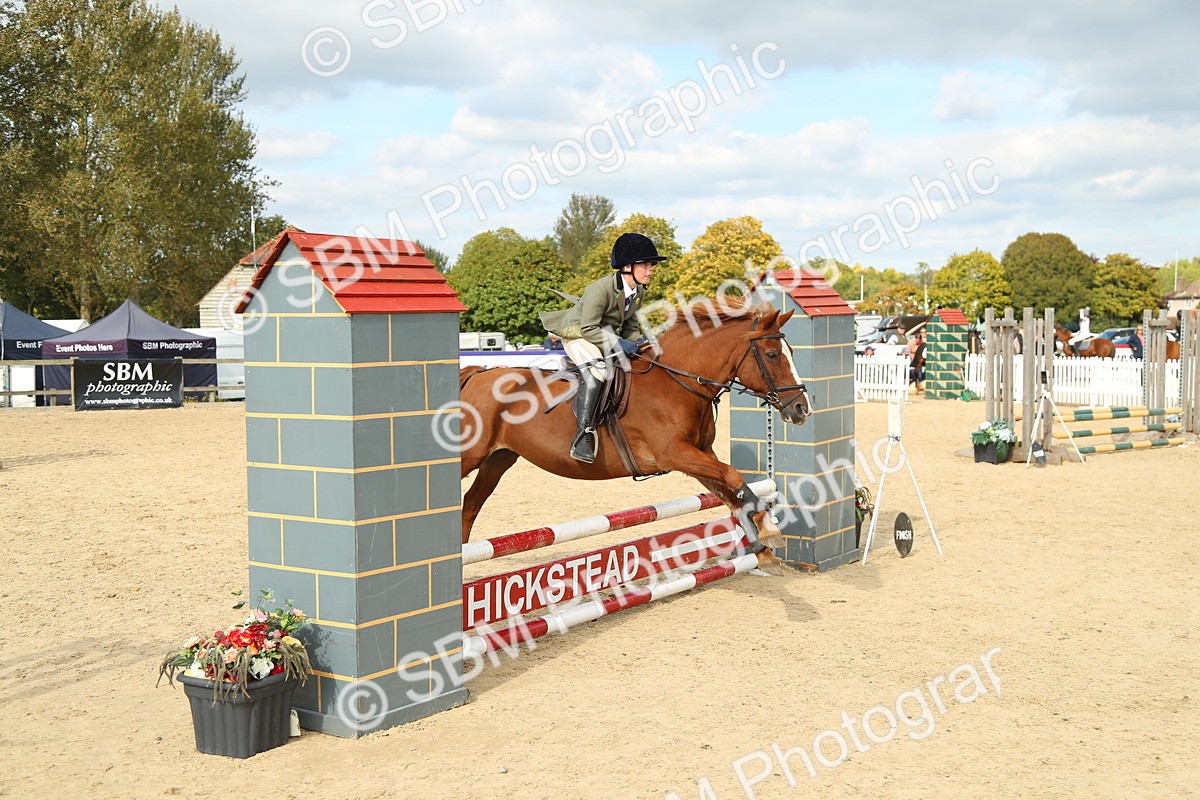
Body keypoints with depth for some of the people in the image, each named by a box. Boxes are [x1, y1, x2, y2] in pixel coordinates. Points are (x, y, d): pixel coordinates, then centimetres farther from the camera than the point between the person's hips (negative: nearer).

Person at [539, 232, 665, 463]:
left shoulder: (639, 291, -1)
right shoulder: (601, 289, -27)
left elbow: (631, 324, 11)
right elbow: (588, 328, -26)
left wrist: (632, 344, -9)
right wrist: (618, 344, -29)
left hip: (607, 335, 9)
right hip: (578, 332, -9)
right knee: (594, 374, -31)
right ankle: (583, 433, -32)